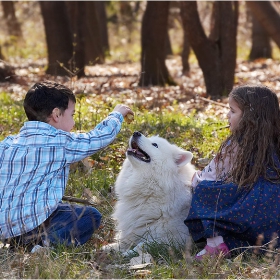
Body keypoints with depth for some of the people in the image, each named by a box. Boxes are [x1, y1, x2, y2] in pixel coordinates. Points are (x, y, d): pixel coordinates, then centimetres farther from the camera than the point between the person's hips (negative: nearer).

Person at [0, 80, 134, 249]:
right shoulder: (61, 143, -6)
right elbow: (99, 138, 4)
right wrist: (117, 115, 21)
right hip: (32, 222, -7)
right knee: (91, 216, 0)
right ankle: (49, 241, -17)